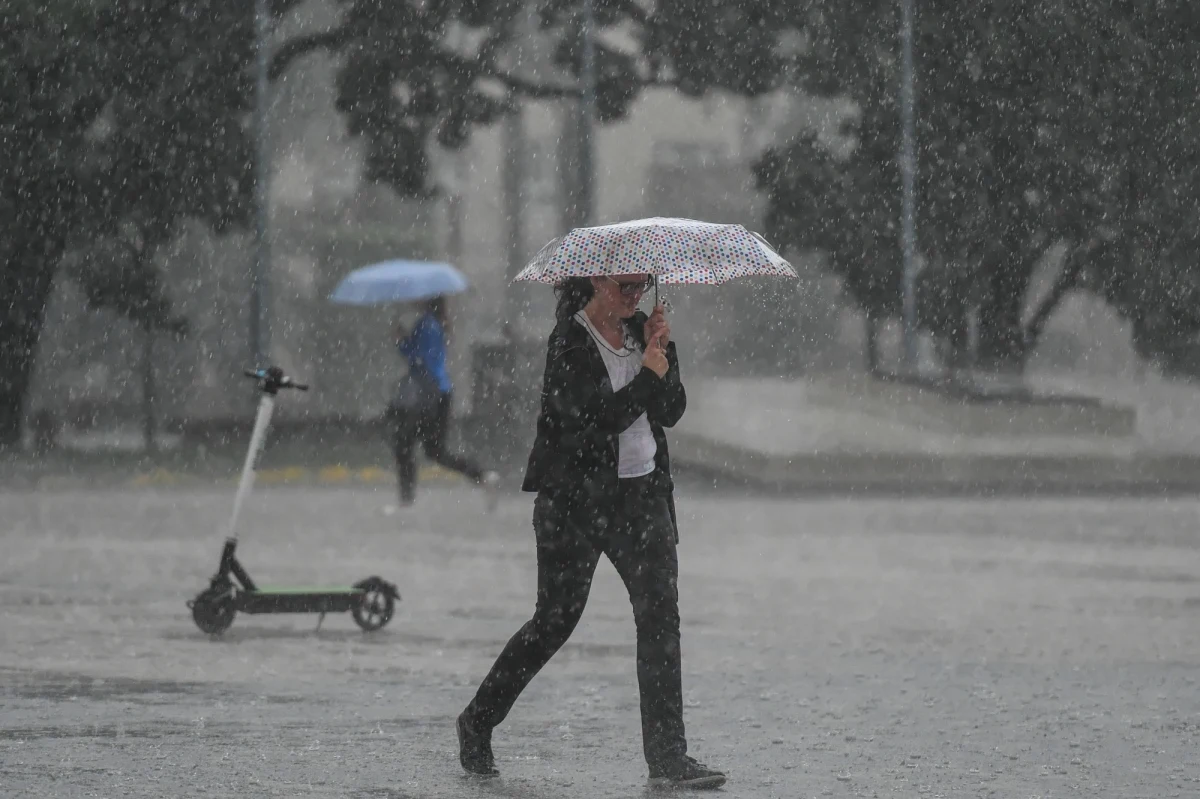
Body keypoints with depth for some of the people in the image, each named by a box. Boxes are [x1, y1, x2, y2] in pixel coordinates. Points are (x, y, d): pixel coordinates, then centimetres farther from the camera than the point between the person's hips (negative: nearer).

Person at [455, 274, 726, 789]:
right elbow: (600, 417, -21)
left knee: (660, 615, -8)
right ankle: (477, 724, 23)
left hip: (642, 493, 5)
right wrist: (648, 374, -14)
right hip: (577, 499, -5)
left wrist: (663, 351, -7)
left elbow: (671, 411, 5)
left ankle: (668, 759, -10)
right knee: (555, 619, 2)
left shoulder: (640, 329, 9)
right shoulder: (570, 342, -11)